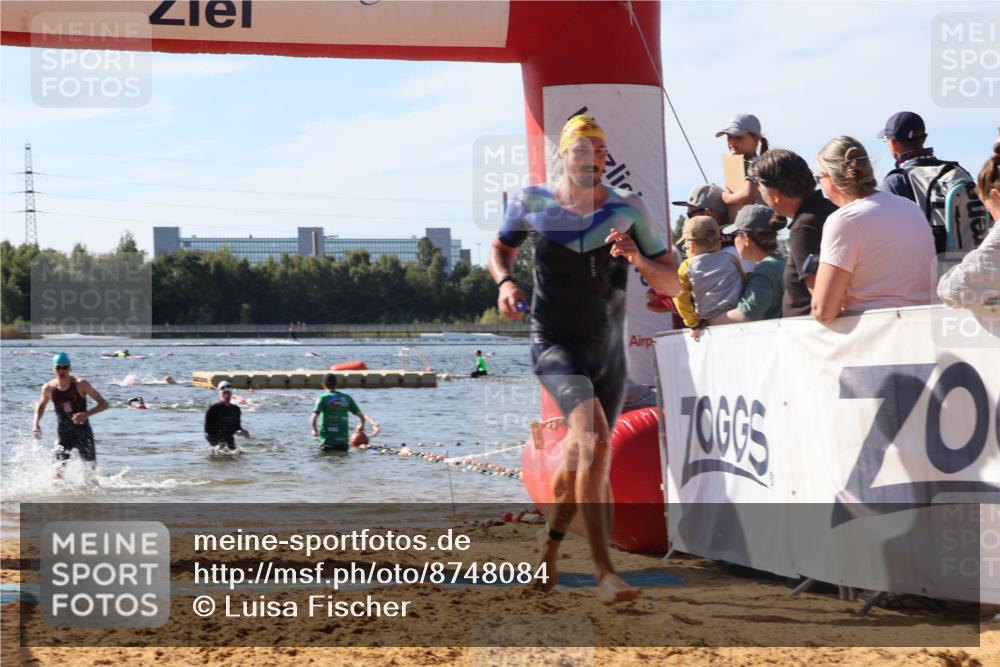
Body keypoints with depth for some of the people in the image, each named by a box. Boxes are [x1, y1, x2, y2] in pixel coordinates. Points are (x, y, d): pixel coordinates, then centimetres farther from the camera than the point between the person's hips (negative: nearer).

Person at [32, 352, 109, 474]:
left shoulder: (80, 384, -12)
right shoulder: (48, 388, -5)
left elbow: (103, 404, -12)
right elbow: (41, 406, 17)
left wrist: (86, 414, -28)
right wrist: (36, 423, 0)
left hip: (83, 432, -1)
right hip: (63, 435, 1)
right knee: (59, 472, -13)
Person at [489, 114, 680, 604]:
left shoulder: (628, 210, -2)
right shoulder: (532, 203, -2)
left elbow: (672, 284, 0)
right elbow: (500, 247, 18)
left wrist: (637, 259, -19)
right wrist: (504, 282, -3)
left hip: (610, 351, 3)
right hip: (555, 344, -3)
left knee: (582, 460, 15)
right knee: (595, 441, -26)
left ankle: (550, 539, 46)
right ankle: (604, 573, -29)